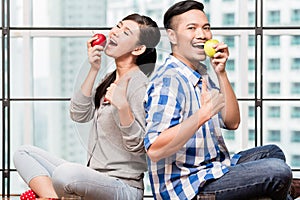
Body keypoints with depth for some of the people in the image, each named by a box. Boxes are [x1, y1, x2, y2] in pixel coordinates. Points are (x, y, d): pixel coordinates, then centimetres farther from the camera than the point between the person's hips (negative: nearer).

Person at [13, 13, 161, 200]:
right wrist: (94, 70, 3)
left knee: (65, 173, -39)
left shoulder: (138, 84, -11)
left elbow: (138, 146, -15)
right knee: (24, 153, 3)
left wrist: (123, 106, -30)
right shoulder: (111, 79, 16)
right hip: (96, 180, 10)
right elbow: (79, 114, 7)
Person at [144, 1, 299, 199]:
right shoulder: (168, 80, -19)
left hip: (214, 168, 10)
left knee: (272, 152, 24)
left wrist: (221, 73, -2)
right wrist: (203, 114, -37)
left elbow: (232, 123, 8)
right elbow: (154, 150, -30)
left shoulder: (201, 73, 12)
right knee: (278, 171, -17)